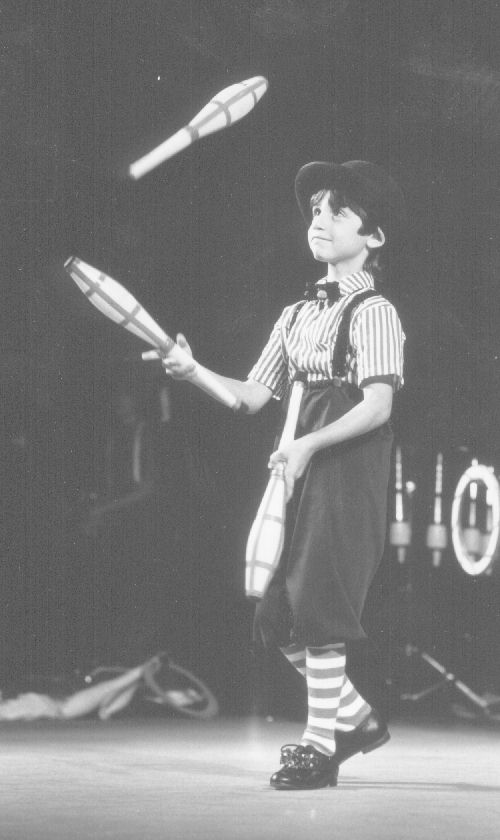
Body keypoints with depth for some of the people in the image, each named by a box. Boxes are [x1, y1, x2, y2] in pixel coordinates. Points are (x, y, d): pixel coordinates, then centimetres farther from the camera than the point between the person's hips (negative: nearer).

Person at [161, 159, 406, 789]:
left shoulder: (372, 312, -6)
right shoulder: (297, 315, 16)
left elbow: (377, 407, -15)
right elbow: (253, 396, 13)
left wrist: (310, 445, -24)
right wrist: (192, 373, -2)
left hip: (349, 462, -8)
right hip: (302, 462, 8)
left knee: (317, 596, -11)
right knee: (278, 614, 6)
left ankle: (320, 743, -3)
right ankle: (354, 715, 23)